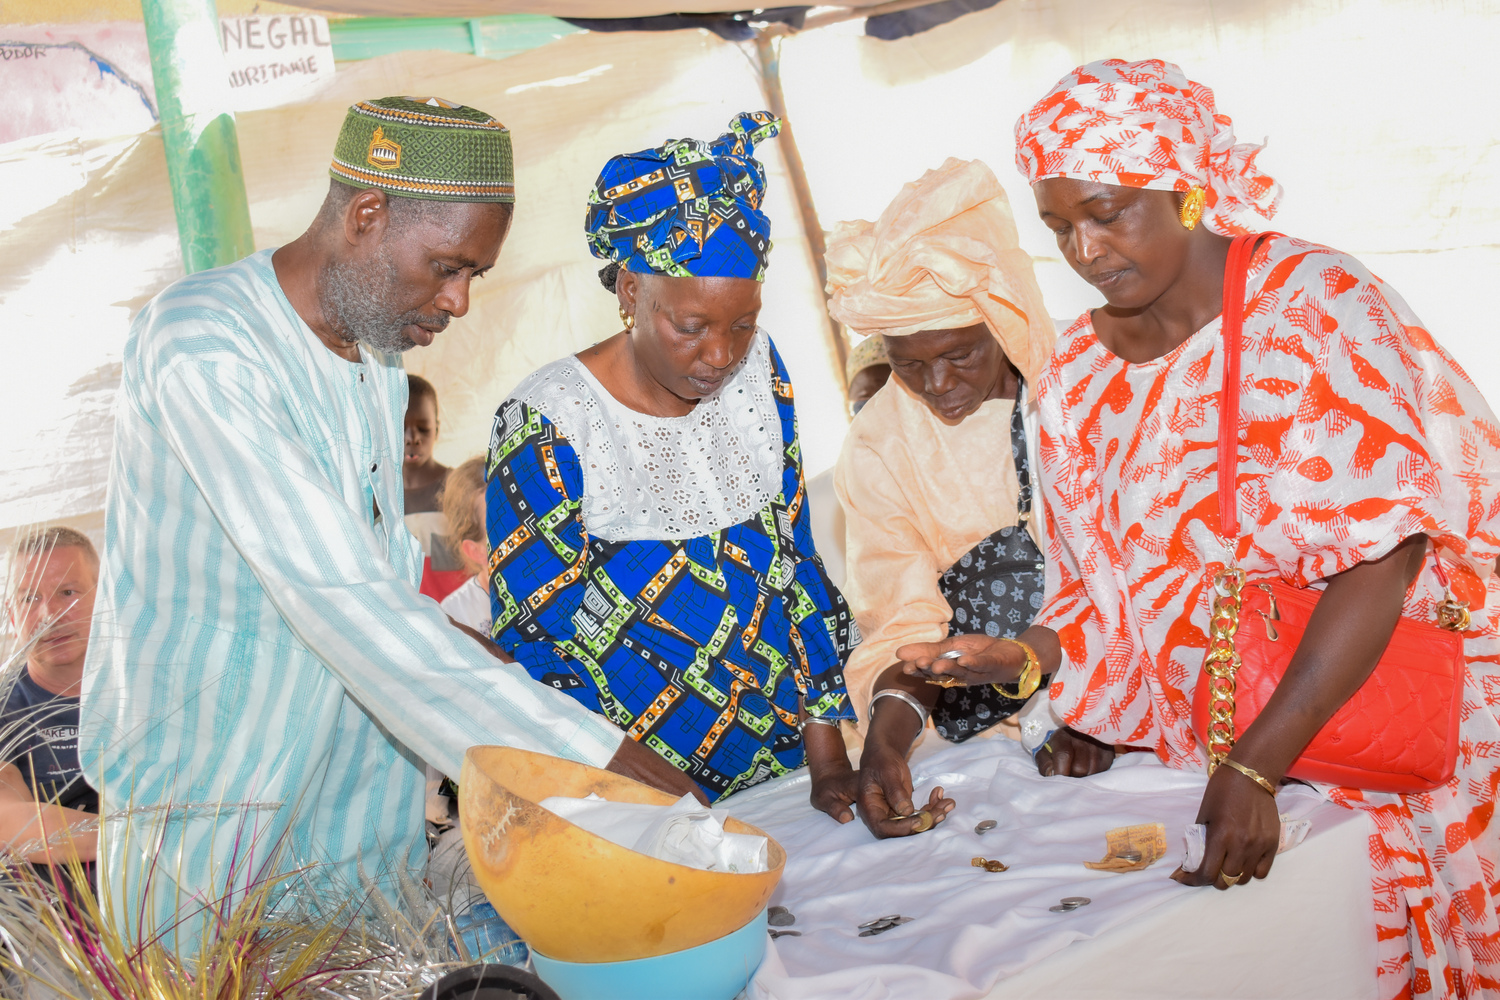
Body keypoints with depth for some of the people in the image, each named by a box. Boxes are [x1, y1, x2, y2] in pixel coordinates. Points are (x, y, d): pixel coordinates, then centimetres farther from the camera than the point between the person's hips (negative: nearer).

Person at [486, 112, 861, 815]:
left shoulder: (755, 369, 1)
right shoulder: (547, 422, -14)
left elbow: (797, 565, 9)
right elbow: (532, 645, -10)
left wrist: (828, 757, 3)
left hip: (789, 770, 4)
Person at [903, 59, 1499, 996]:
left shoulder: (1313, 305, -13)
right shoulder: (1082, 373, 5)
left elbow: (1375, 562, -21)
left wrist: (1257, 769, -27)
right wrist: (1019, 659, -9)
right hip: (1224, 739, 5)